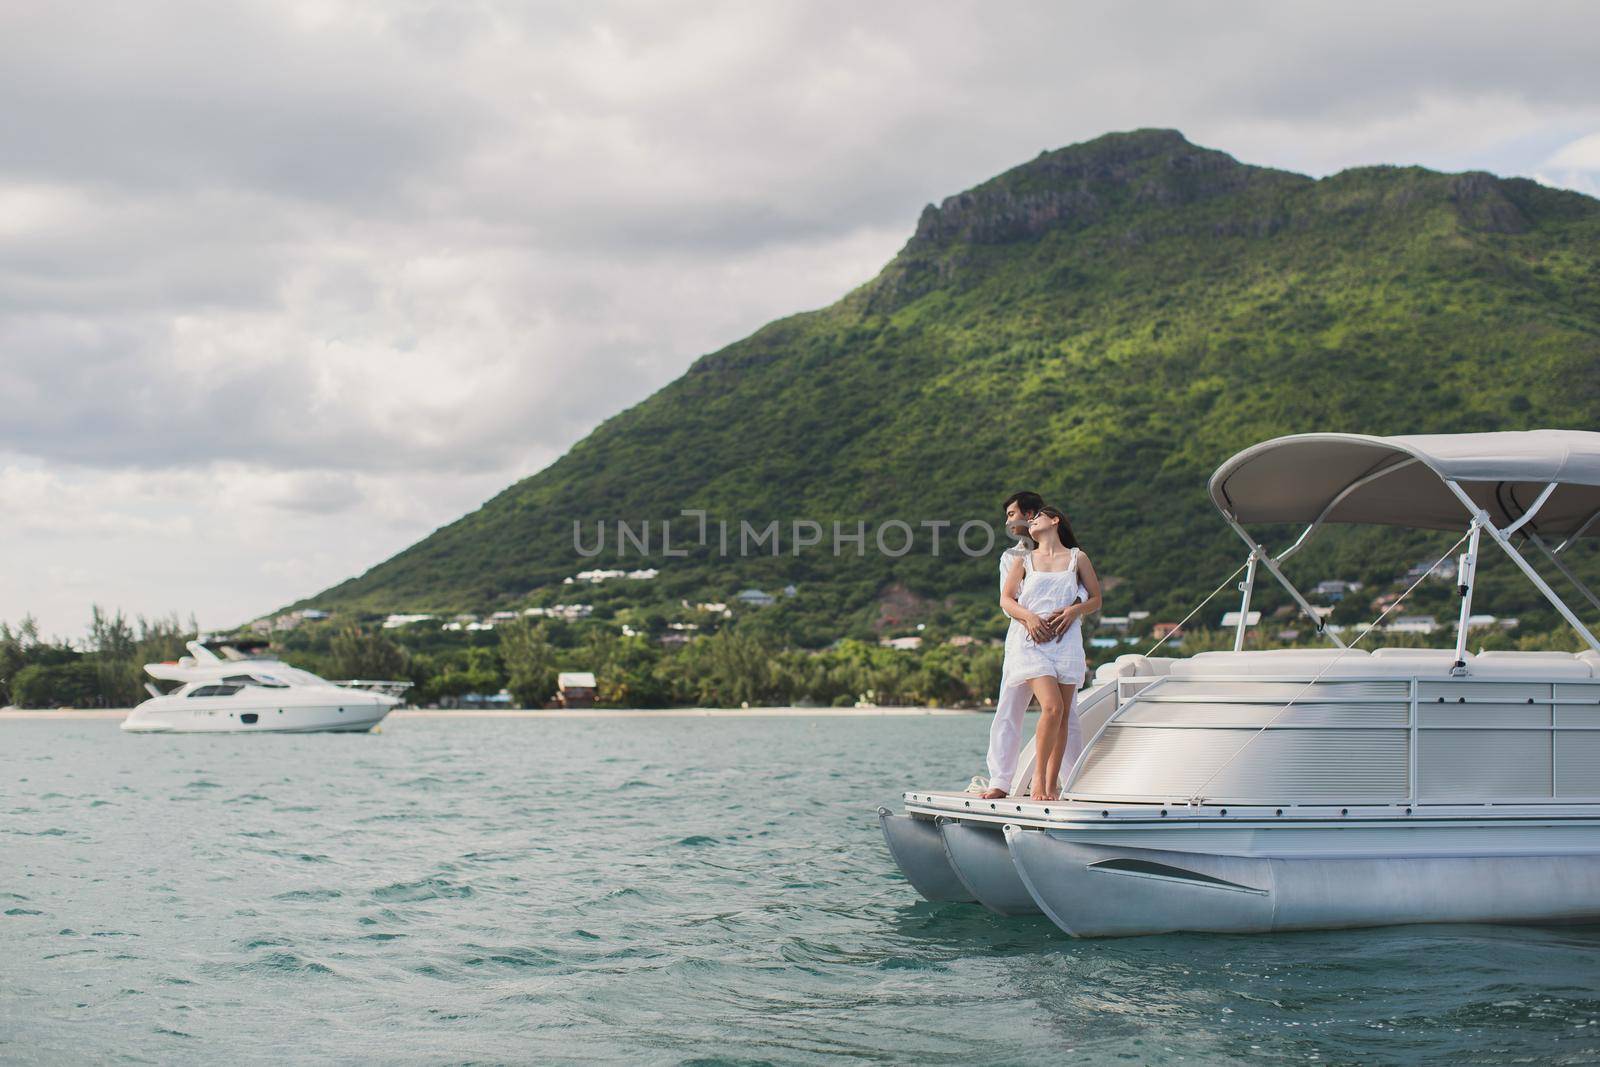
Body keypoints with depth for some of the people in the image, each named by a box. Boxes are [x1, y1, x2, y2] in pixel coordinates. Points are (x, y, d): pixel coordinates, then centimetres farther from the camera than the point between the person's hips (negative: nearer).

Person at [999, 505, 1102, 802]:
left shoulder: (1077, 558, 13)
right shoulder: (1023, 560, 14)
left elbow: (1096, 599, 14)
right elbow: (1005, 599, 7)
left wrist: (1074, 610, -7)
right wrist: (1028, 617, -11)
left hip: (1065, 640, 1)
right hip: (1030, 641, -1)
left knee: (1064, 715, -2)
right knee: (1052, 707, -18)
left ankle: (1052, 784, 5)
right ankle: (1038, 777, -7)